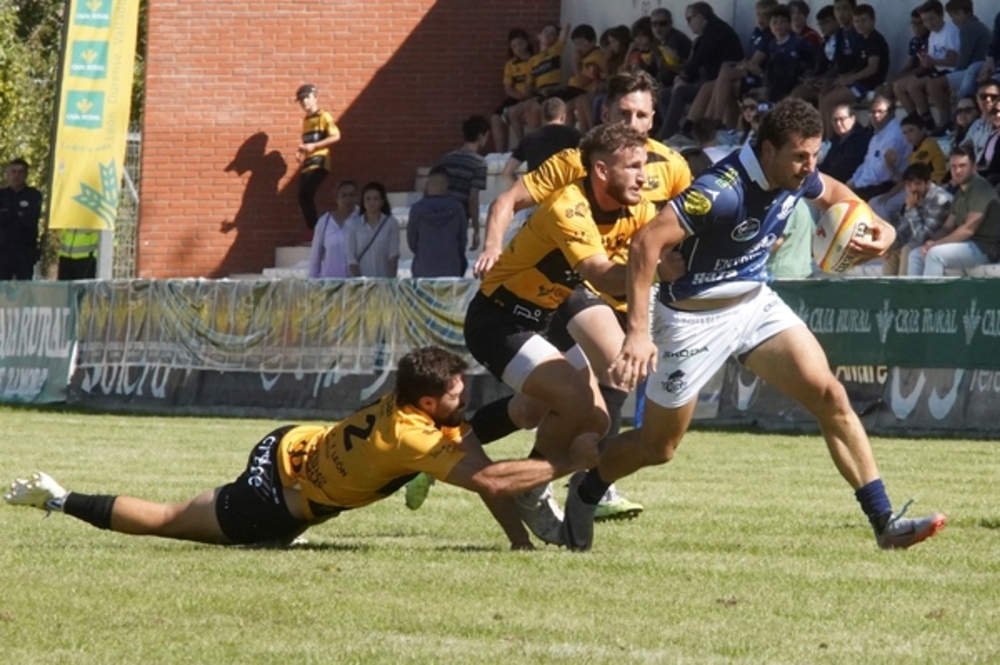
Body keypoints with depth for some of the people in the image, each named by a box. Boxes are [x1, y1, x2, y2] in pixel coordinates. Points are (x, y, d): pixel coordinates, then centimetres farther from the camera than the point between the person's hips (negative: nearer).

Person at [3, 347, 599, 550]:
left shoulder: (411, 399, -9)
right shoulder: (412, 437, -33)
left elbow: (483, 470, -8)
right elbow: (489, 479, -40)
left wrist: (521, 539, -14)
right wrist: (571, 462, -37)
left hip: (291, 447, 7)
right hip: (274, 503, -7)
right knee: (166, 521, 8)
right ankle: (58, 500, 17)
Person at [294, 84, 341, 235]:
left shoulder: (324, 117, -3)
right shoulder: (306, 120, 19)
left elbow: (336, 136, -13)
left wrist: (314, 146, -16)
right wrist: (301, 151, 7)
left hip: (319, 162, -8)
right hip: (306, 164, 8)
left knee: (306, 195, -18)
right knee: (303, 198, 1)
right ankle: (313, 232, 7)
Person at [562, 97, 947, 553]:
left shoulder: (796, 176, -8)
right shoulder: (723, 190, -32)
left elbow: (833, 193, 19)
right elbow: (647, 242, -35)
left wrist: (877, 227, -2)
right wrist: (637, 332, -40)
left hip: (755, 302, 6)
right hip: (696, 319, -6)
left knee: (829, 395, -11)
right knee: (657, 448, 7)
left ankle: (885, 522, -10)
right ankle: (585, 489, 38)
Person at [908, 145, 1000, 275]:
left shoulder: (981, 189, -14)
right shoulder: (961, 192, 16)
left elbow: (968, 229, -21)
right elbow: (948, 227, 15)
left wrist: (937, 244, -18)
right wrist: (931, 242, -6)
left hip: (984, 248, -10)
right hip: (967, 245, 10)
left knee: (935, 253, -29)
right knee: (916, 254, 8)